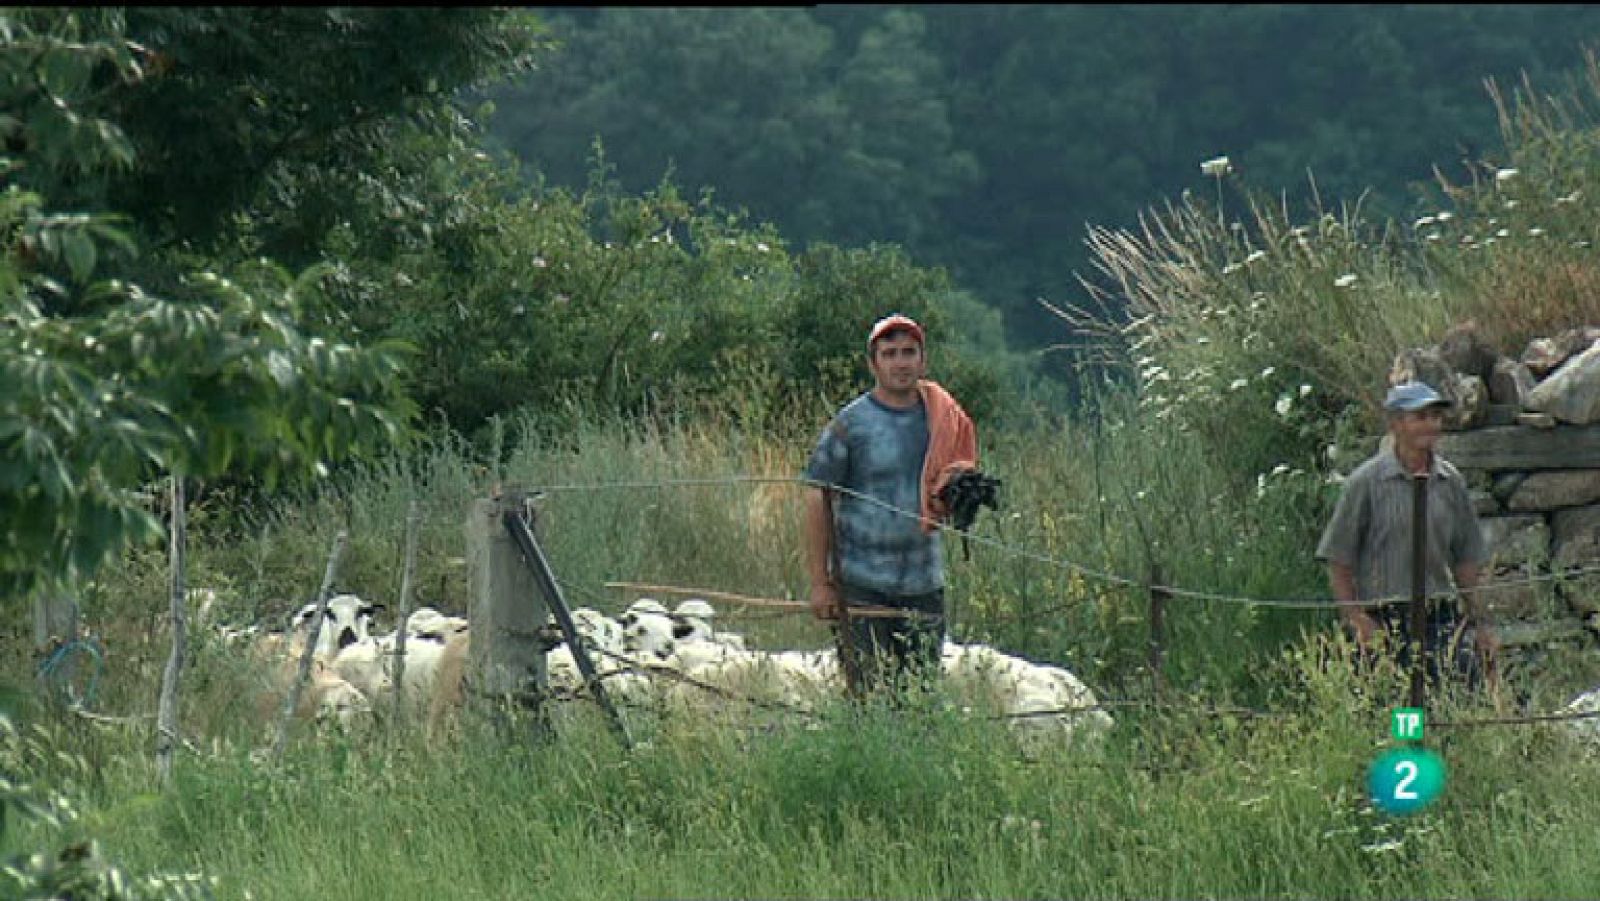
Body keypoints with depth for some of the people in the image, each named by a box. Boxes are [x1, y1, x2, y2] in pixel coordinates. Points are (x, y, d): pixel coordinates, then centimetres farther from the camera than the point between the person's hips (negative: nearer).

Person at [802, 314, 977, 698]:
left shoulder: (944, 418, 7)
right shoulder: (850, 424, -5)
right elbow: (817, 500, -4)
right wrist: (820, 583, -8)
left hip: (924, 582, 4)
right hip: (862, 586, -4)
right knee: (869, 696, -5)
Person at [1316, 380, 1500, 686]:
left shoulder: (1451, 482, 12)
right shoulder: (1367, 481, -2)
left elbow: (1465, 561, 18)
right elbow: (1337, 561, -1)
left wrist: (1481, 624, 15)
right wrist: (1357, 620, -9)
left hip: (1441, 619, 4)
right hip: (1384, 623, -4)